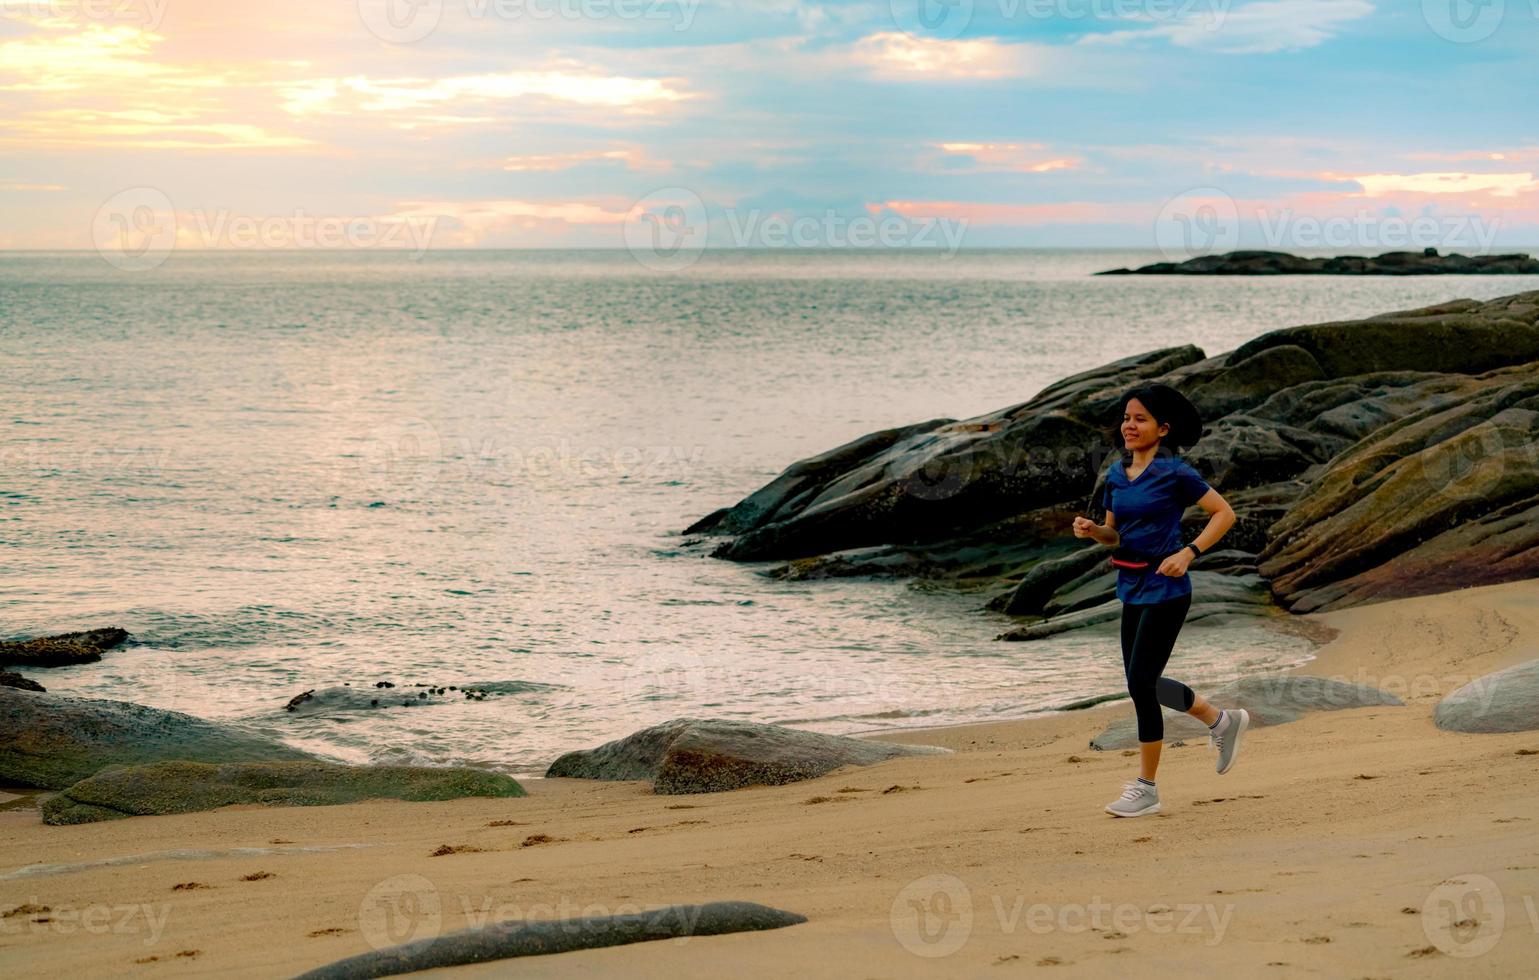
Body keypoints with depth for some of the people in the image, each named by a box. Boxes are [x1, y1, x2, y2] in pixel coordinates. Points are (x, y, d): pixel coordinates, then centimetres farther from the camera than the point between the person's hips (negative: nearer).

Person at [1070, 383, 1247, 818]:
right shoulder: (1117, 474, 9)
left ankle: (1145, 788, 3)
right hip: (1132, 586, 8)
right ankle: (1221, 721, 35)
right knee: (1142, 683, 14)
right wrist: (1092, 530, -4)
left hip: (1164, 588, -8)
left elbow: (1225, 513, -9)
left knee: (1140, 682, -8)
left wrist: (1188, 553, -18)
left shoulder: (1174, 472, -11)